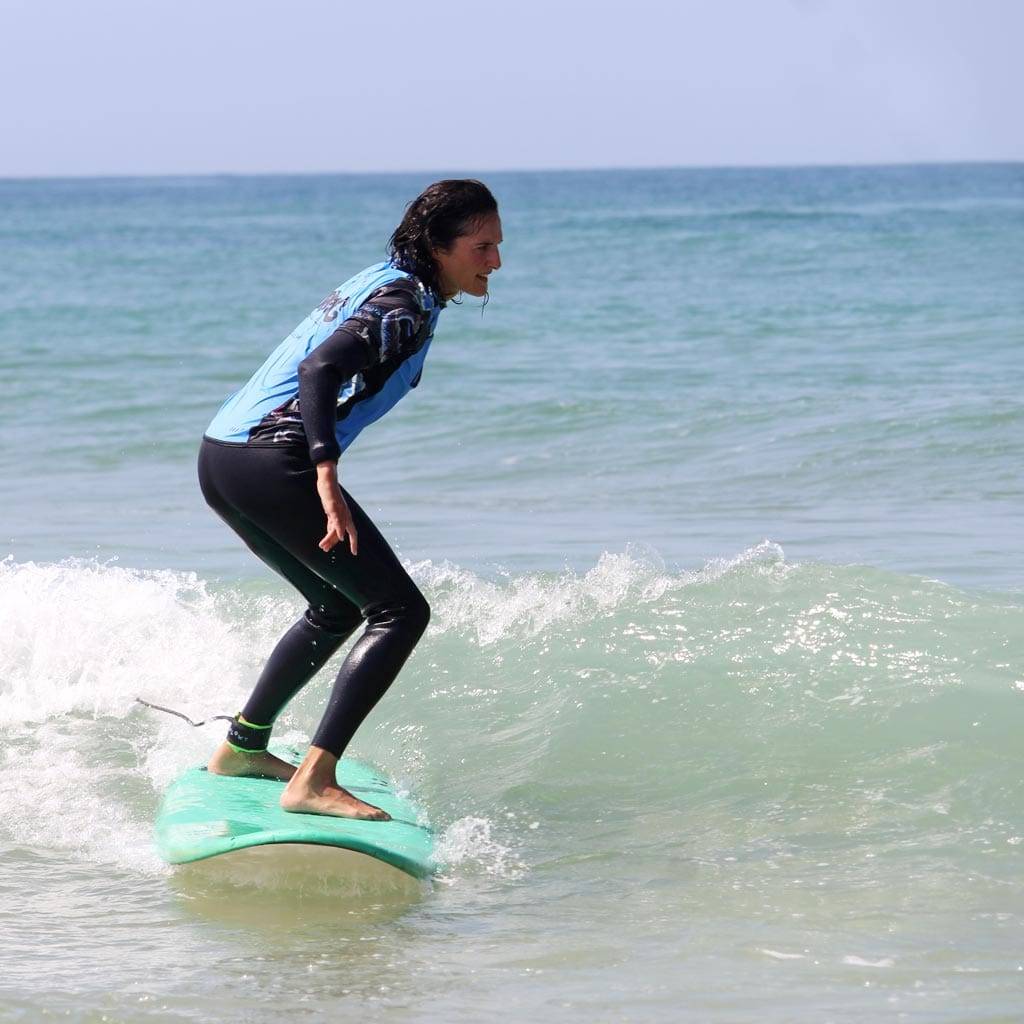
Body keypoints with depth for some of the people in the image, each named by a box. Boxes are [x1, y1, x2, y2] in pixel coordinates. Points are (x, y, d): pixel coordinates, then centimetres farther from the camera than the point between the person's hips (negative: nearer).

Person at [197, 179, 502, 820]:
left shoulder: (381, 283, 20)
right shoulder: (407, 303, -9)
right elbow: (319, 370, -24)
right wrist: (326, 473, -34)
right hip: (272, 460, -10)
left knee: (340, 605, 28)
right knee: (400, 610, -10)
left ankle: (242, 746, 36)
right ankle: (314, 782, -21)